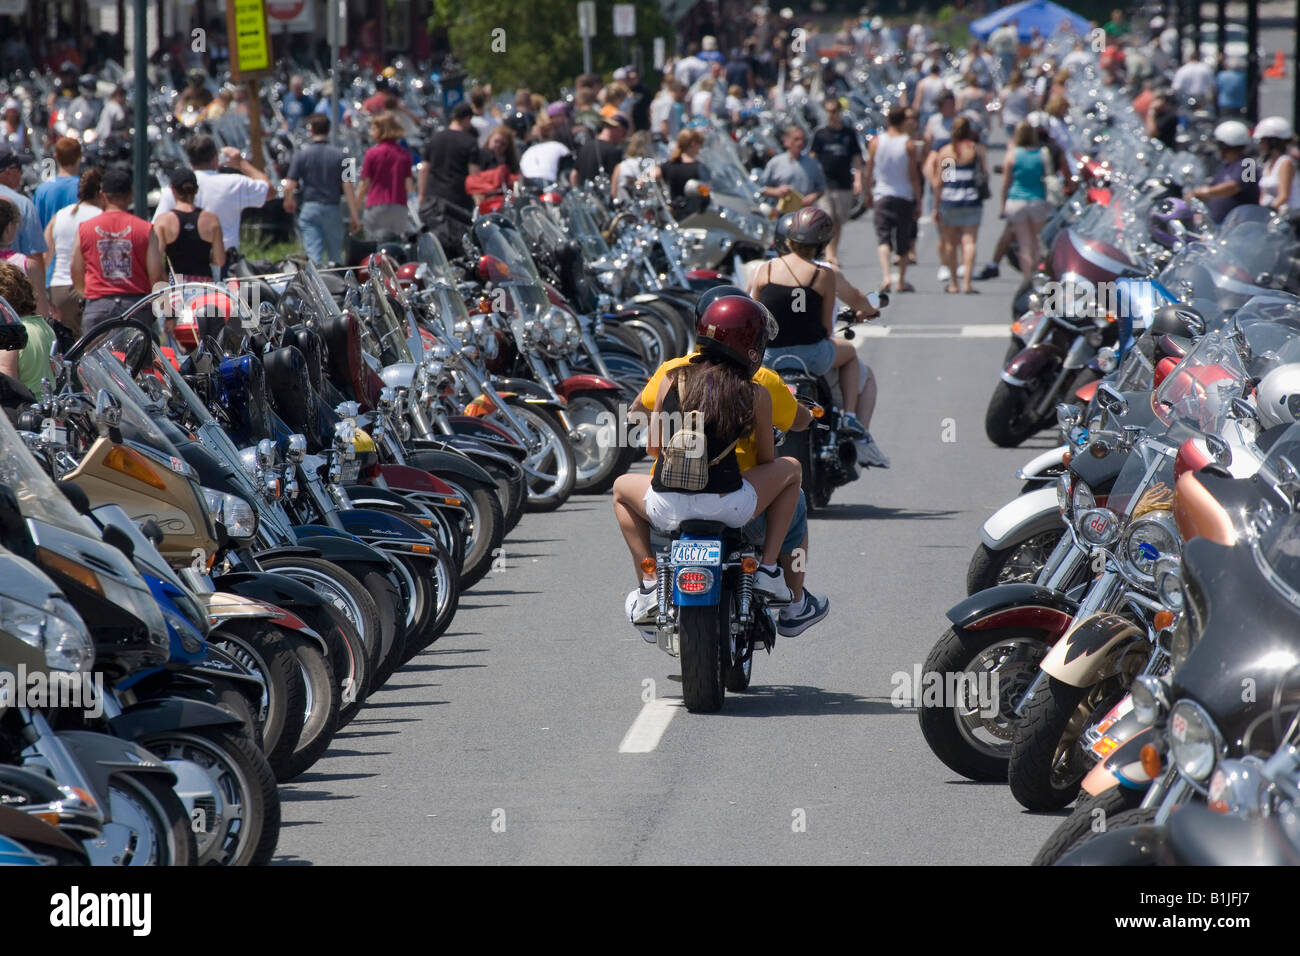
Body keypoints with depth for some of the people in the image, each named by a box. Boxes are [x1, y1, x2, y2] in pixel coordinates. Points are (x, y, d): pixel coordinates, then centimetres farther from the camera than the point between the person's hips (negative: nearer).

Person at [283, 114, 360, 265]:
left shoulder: (301, 155, -3)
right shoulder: (339, 155, -3)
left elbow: (289, 186, -4)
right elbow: (348, 187, -6)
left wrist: (289, 202, 18)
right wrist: (354, 216, -2)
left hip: (310, 208, -1)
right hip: (333, 209, 1)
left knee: (313, 255, -4)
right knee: (335, 255, 13)